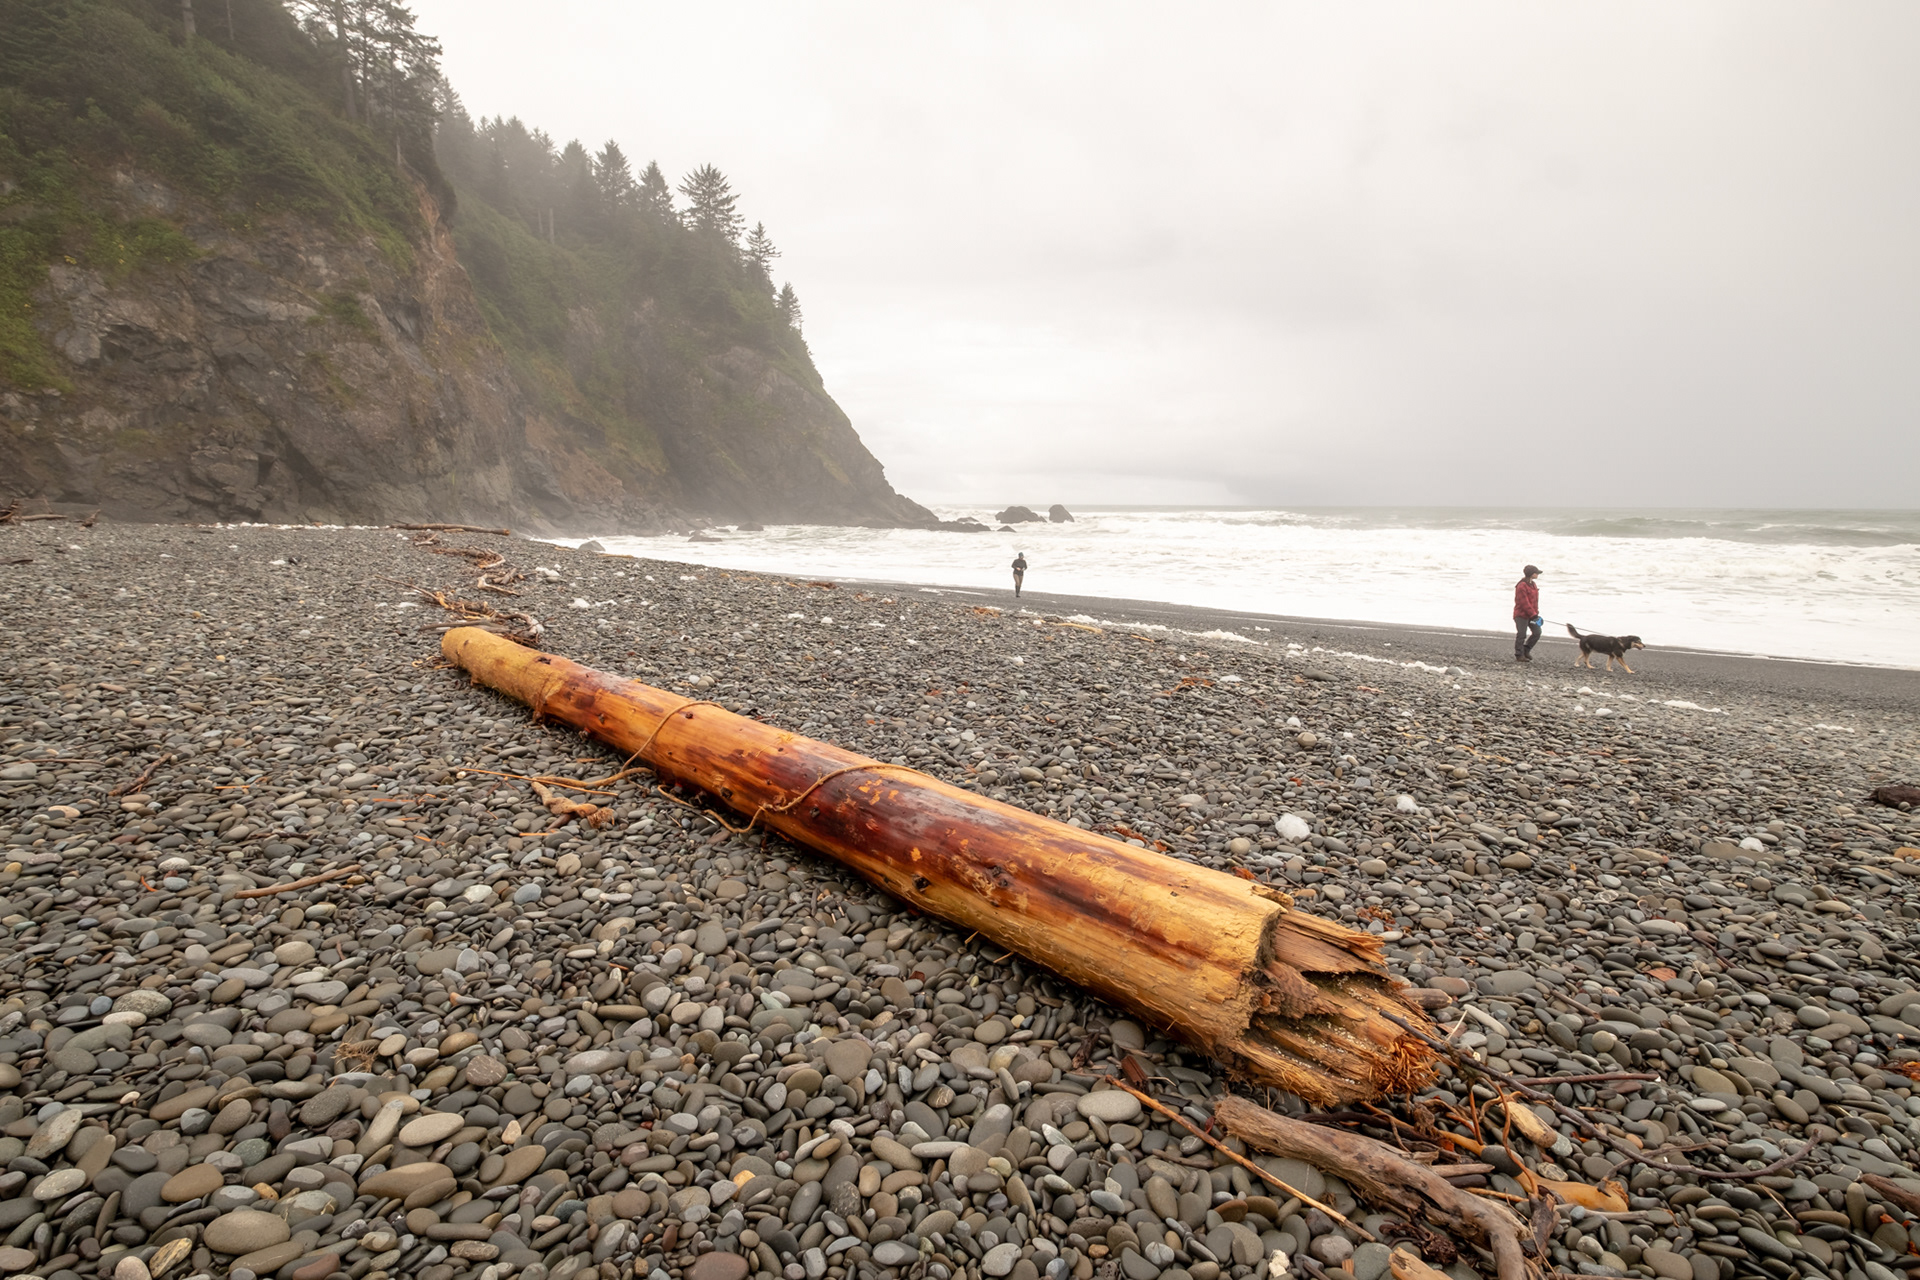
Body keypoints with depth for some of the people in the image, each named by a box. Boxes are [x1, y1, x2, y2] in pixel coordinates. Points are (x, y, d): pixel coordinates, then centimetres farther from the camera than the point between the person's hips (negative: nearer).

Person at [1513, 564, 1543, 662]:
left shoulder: (1533, 584, 12)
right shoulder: (1521, 586, -18)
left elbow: (1535, 601, 17)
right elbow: (1524, 603, -21)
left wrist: (1536, 613, 12)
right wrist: (1533, 615, -20)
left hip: (1531, 614, 9)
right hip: (1521, 615, -9)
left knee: (1537, 632, 4)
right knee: (1522, 635, -3)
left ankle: (1526, 650, 21)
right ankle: (1519, 655, 6)